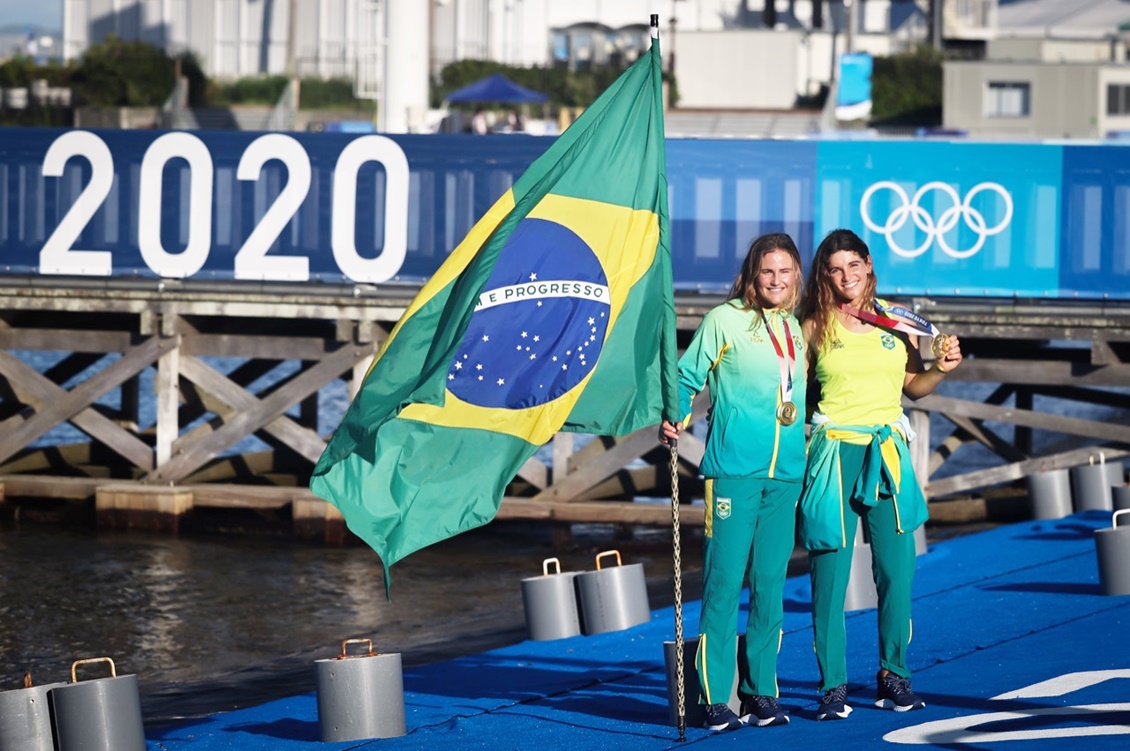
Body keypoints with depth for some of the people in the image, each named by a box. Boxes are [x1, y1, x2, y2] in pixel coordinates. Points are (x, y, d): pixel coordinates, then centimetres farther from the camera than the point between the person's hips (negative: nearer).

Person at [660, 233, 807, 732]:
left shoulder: (796, 330, 15)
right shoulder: (725, 320, -1)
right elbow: (687, 376, 2)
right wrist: (673, 421, -9)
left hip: (786, 471, 5)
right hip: (734, 467, -5)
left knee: (770, 583, 6)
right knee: (725, 580, -6)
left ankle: (761, 691, 13)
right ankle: (716, 697, -3)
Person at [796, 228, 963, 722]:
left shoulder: (896, 321, 8)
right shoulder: (817, 326, 2)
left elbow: (914, 386, 18)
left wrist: (942, 369, 0)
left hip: (888, 454, 3)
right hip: (834, 452, -2)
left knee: (896, 570, 1)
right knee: (831, 573, -4)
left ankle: (894, 676, 15)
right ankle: (833, 686, 2)